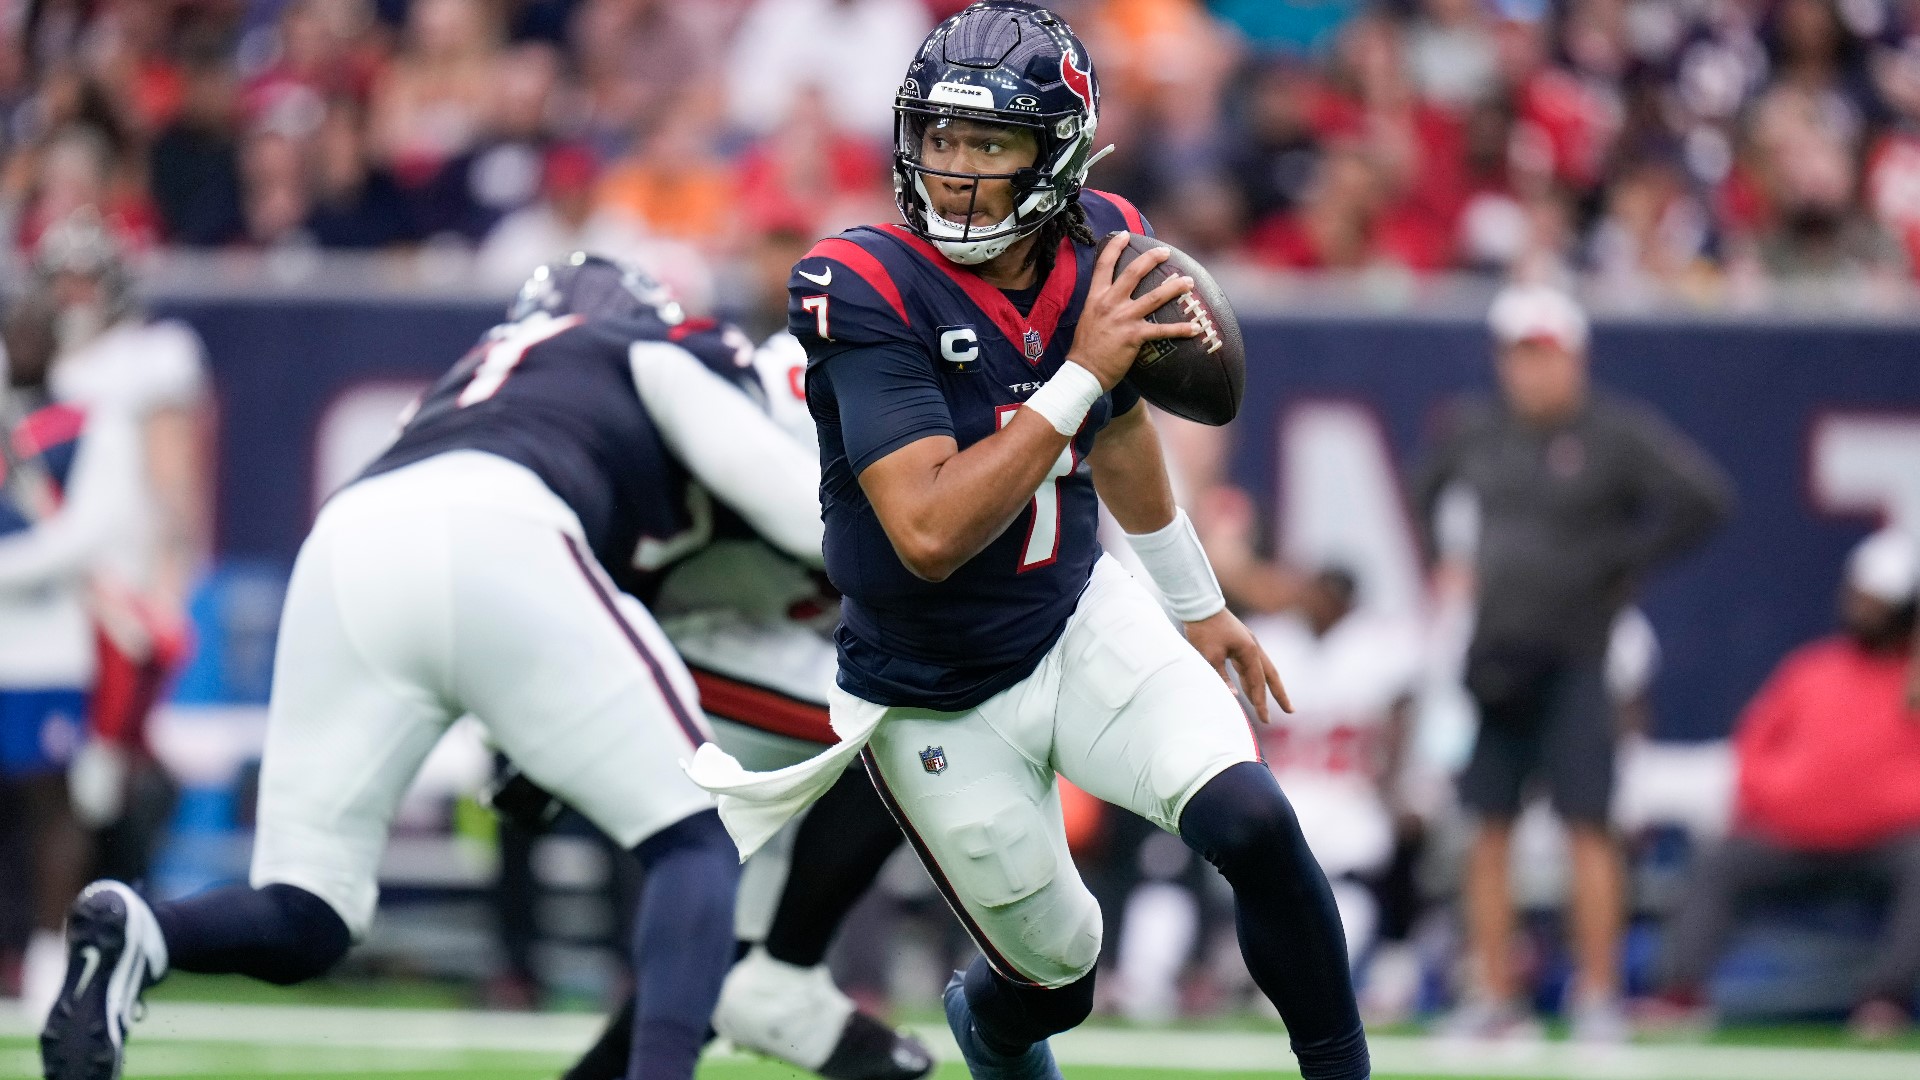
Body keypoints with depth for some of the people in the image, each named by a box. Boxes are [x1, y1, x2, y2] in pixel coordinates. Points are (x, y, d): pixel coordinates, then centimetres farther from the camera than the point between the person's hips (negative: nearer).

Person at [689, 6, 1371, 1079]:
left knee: (1250, 820, -20)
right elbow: (929, 533, -35)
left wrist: (1199, 605, 23)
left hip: (1080, 621, 4)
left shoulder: (1101, 245, -8)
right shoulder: (870, 287, -26)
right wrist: (1081, 374, -36)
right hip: (935, 701, -4)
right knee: (1059, 968, 10)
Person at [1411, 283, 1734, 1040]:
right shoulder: (1473, 431, 9)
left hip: (1571, 657, -5)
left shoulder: (1618, 434, -7)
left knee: (1586, 827, -7)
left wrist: (1624, 564, -13)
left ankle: (1599, 999, -3)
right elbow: (1427, 494, 28)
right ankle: (1495, 997, 11)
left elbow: (1704, 498, -13)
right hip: (1493, 656, 5)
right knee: (1489, 829, 5)